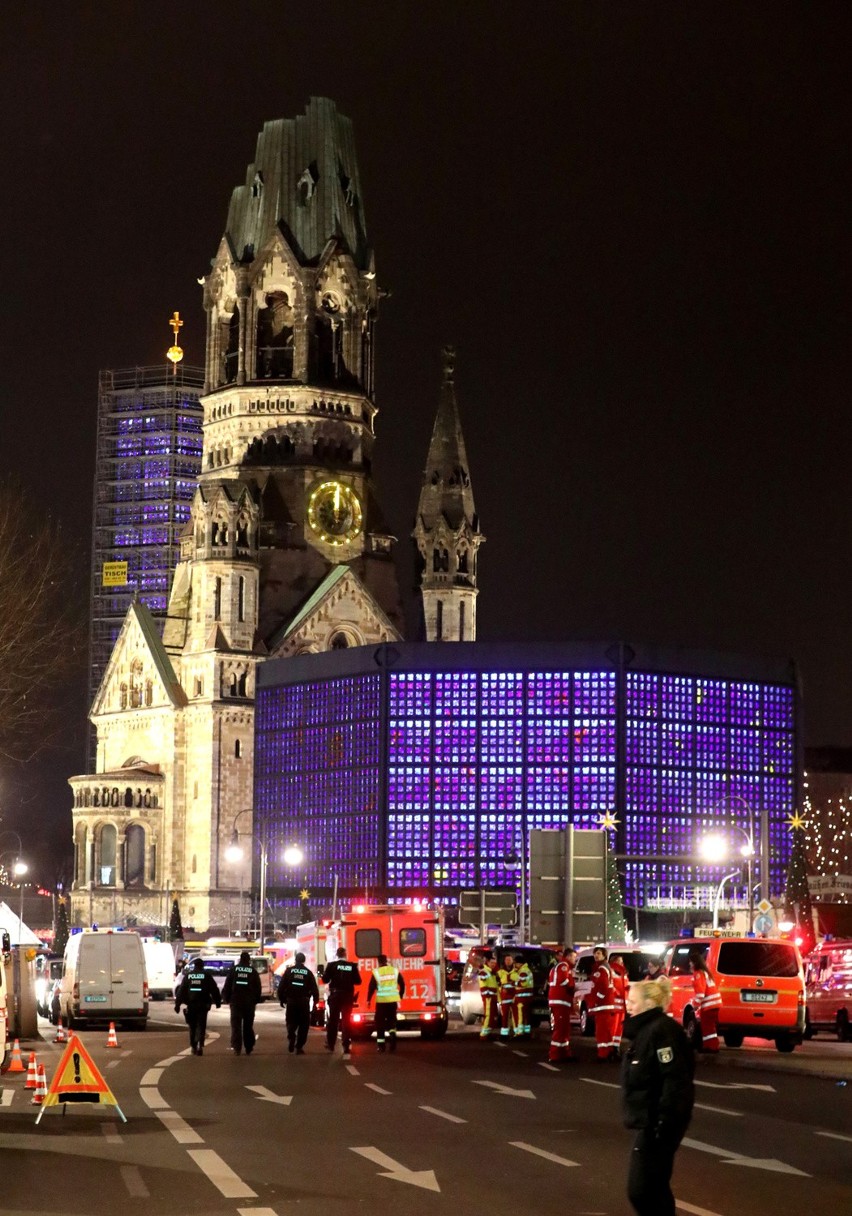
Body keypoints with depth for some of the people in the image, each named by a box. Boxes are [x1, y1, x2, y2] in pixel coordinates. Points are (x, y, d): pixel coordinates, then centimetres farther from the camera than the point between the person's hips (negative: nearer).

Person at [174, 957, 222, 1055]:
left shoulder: (188, 975, 5)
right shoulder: (206, 975, 1)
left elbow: (181, 991, 3)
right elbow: (214, 989, 2)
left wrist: (177, 1004, 4)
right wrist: (218, 1002, 12)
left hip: (191, 1005, 2)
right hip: (203, 1005, -2)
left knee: (192, 1027, 15)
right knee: (201, 1026, -2)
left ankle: (193, 1047, 19)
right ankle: (200, 1045, -20)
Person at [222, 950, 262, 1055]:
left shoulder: (234, 970, 0)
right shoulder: (253, 972, 1)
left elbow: (227, 986, -1)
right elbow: (258, 988, 3)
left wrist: (226, 999, 7)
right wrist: (256, 1001, 12)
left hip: (236, 1001, -1)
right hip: (249, 1002, 1)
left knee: (236, 1025, 0)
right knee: (248, 1026, 10)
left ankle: (236, 1048, -9)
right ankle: (249, 1048, 11)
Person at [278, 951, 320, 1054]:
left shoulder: (289, 971, 3)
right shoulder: (308, 972, 4)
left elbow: (281, 986, 1)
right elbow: (314, 988, 2)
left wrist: (281, 999, 8)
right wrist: (316, 1000, 8)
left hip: (291, 1000, 0)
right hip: (304, 1001, 0)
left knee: (291, 1022, 12)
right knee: (303, 1025, 6)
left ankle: (291, 1038, -16)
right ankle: (299, 1047, 0)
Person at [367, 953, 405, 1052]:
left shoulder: (376, 972, -5)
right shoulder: (395, 971, 4)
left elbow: (371, 987, -4)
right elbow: (402, 984, 9)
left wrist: (368, 1000, 6)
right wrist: (400, 996, 21)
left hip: (381, 1000, -2)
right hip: (393, 1000, 2)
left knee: (380, 1022, 8)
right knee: (392, 1020, 14)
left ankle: (381, 1044, 7)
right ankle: (392, 1032, -16)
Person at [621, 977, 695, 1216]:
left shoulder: (662, 1030, -18)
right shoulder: (645, 1029, 13)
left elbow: (676, 1080, -24)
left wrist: (665, 1123, -25)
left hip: (658, 1123, -10)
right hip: (649, 1121, 10)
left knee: (641, 1190, -8)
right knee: (655, 1188, 16)